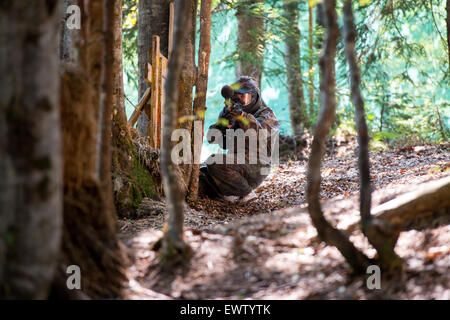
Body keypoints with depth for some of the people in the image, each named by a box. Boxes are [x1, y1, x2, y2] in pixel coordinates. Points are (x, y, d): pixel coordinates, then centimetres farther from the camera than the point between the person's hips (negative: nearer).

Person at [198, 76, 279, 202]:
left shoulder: (266, 114, -3)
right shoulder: (230, 112, 14)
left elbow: (258, 131, -27)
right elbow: (211, 137, 2)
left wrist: (241, 115, -43)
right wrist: (223, 123, -18)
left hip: (255, 167, -6)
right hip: (235, 163, 6)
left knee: (215, 162, -28)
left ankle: (244, 194, -14)